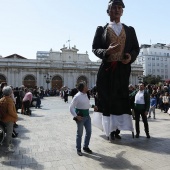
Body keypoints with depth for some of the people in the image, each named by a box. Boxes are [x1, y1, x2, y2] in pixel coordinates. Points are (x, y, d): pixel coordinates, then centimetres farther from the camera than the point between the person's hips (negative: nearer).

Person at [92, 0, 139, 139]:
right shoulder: (101, 29, 9)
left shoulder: (130, 30, 16)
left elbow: (136, 48, 15)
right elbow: (95, 48, 4)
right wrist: (107, 51, -17)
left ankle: (117, 129, 10)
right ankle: (111, 130, 6)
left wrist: (131, 56, -8)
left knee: (122, 99, 0)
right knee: (108, 99, -4)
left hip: (123, 69, 2)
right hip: (107, 69, -2)